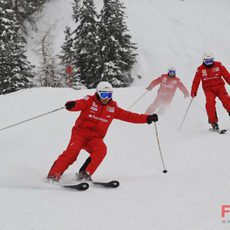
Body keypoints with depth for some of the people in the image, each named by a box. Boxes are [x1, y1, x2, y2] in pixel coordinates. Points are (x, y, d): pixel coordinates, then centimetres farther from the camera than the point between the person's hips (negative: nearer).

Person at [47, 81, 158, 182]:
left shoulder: (113, 108, 12)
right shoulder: (90, 101, 0)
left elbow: (129, 116, 14)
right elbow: (78, 104, -19)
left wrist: (147, 118, 7)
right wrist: (71, 105, -44)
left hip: (95, 138, 3)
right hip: (80, 133, -3)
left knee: (101, 149, -28)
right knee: (72, 152, -26)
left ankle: (85, 174, -27)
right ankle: (53, 175, -25)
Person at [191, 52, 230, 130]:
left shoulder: (219, 65, -1)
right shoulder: (200, 69, -1)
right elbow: (196, 81, 0)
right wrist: (193, 91, -7)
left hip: (219, 87, 1)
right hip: (209, 89, -1)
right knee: (210, 103, -21)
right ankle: (213, 121, -18)